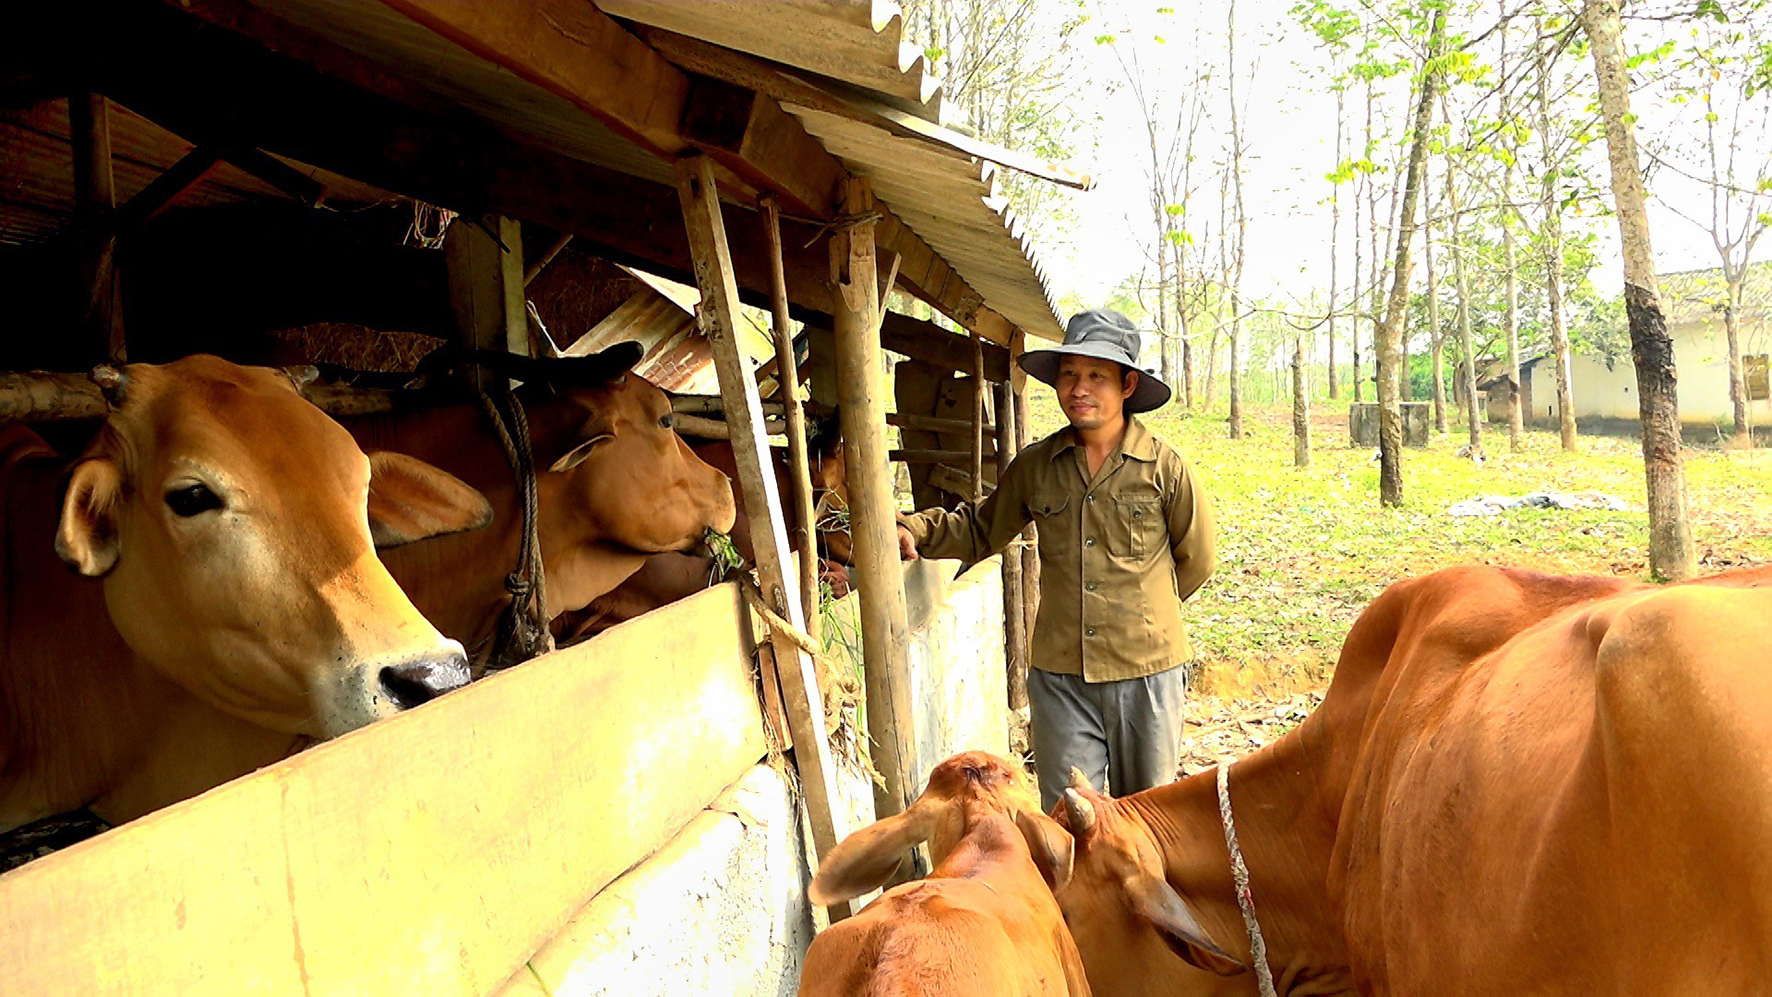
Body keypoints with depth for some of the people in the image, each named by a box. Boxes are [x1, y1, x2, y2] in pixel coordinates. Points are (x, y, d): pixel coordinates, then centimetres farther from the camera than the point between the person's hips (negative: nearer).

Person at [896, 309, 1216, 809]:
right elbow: (981, 528, 13)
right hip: (1059, 674, 1)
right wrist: (913, 529, -3)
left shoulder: (1164, 467, -6)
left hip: (1147, 670, -1)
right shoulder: (1034, 467, 1)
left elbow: (1196, 560, 7)